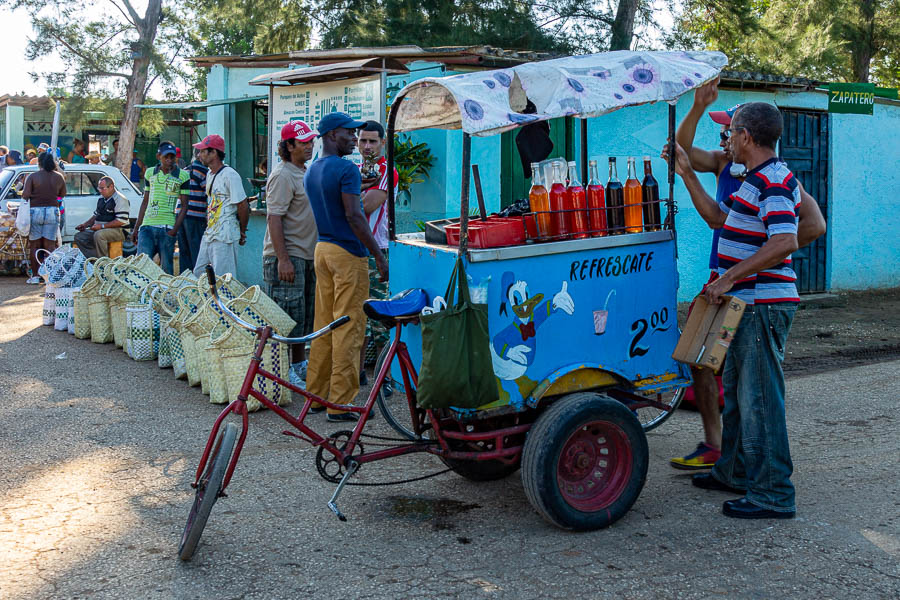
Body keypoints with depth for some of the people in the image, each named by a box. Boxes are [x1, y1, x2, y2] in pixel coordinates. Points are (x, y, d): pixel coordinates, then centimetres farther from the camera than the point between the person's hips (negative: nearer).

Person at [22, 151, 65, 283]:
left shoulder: (33, 176, -4)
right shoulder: (59, 177, 3)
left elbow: (25, 195, -10)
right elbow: (62, 194, 12)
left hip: (35, 211, -2)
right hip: (52, 211, 2)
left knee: (34, 245, 7)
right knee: (50, 245, 5)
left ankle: (35, 276, 6)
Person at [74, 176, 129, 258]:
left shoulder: (120, 199, -12)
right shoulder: (101, 199, 16)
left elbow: (121, 221, -21)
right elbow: (96, 215, 28)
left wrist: (102, 226, -22)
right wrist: (85, 225, 10)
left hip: (118, 231, -9)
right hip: (99, 230, 9)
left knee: (98, 235, -37)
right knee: (79, 236, -2)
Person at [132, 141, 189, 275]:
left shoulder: (182, 176, 2)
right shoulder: (150, 173, 13)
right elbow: (145, 201, 18)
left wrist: (176, 228, -13)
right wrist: (136, 228, 15)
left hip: (167, 228, -3)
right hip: (147, 225, 3)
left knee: (166, 267, 1)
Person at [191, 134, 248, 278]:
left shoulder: (230, 175, -14)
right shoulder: (209, 174, 15)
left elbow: (243, 206, -14)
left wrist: (242, 231, -4)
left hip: (225, 237, -10)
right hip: (209, 234, 10)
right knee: (199, 273, 12)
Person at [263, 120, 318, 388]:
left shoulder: (307, 172, 15)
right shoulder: (282, 175, -14)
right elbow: (274, 218, -19)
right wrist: (283, 259, -24)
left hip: (307, 255, 9)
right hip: (287, 256, -9)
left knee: (306, 314, 15)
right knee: (288, 315, -6)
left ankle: (299, 364, 27)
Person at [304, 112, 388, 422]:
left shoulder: (311, 171, 13)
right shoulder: (347, 169, -14)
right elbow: (353, 216, -19)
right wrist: (379, 256, -16)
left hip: (322, 248, 9)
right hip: (348, 252, -8)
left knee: (324, 324, 14)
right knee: (349, 326, -5)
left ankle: (316, 393, 20)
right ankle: (341, 403, -3)